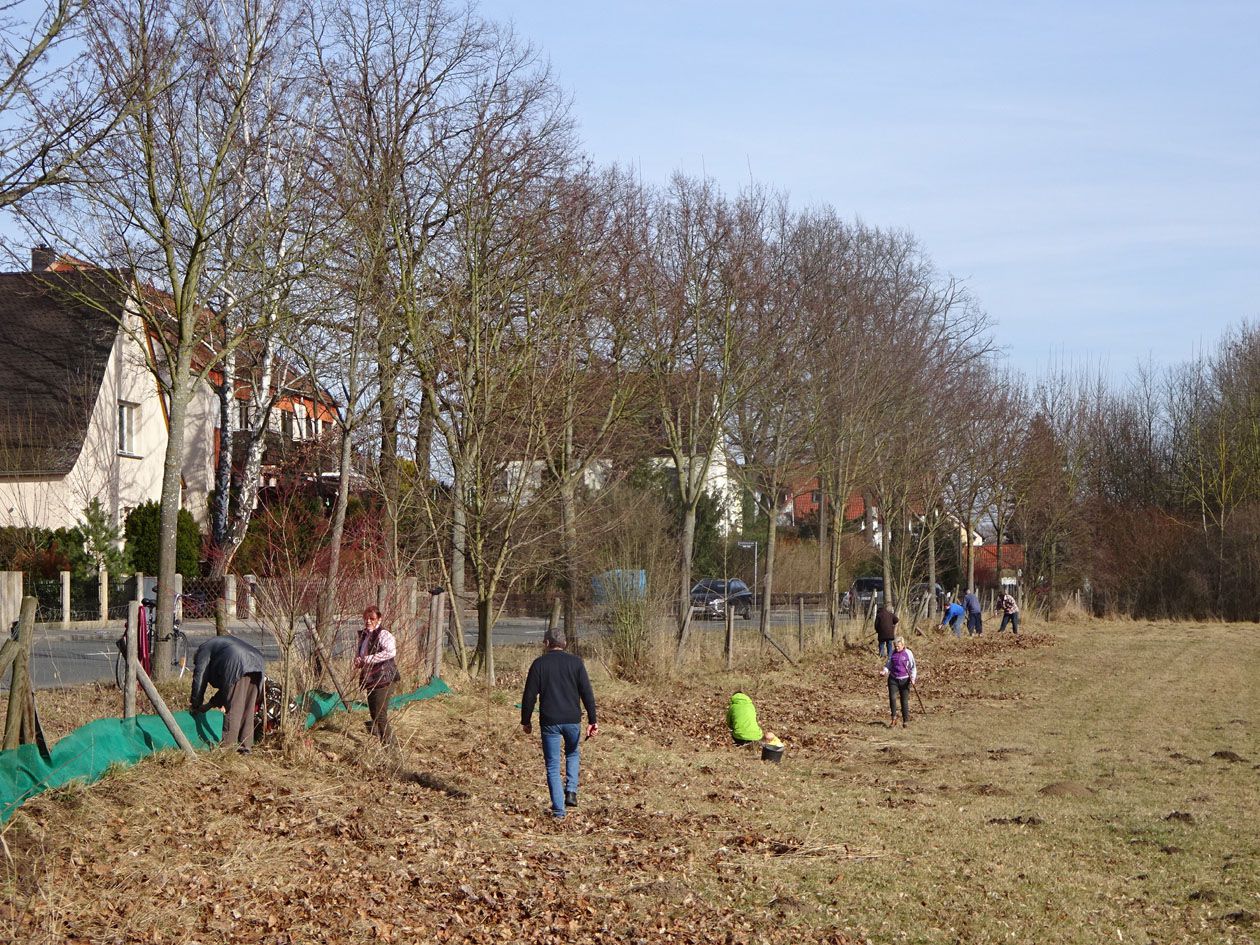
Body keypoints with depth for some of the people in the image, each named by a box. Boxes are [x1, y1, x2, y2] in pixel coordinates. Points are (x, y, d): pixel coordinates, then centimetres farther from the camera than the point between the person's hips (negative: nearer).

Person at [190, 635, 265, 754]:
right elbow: (224, 685, 40)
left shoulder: (204, 650, 21)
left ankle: (227, 746, -5)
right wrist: (211, 704, 41)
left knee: (232, 709, -5)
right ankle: (246, 745, 13)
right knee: (248, 710, 11)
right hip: (256, 667, 8)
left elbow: (200, 678, 12)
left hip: (237, 668, -8)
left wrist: (196, 705, 20)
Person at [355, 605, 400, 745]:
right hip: (370, 681, 9)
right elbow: (358, 653, 31)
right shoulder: (363, 635, 15)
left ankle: (389, 744, -9)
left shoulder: (383, 635, -13)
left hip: (383, 680, -9)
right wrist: (358, 661, 5)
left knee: (380, 715, -13)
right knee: (373, 713, 17)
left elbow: (391, 652, -30)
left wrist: (367, 659, -26)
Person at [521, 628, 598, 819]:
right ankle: (571, 791, 9)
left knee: (553, 765, 6)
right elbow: (587, 693, -3)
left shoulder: (539, 664, -1)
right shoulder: (576, 662, 2)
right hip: (572, 720, 1)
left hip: (549, 721, -1)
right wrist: (592, 721, 0)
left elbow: (529, 695, -2)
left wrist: (525, 721, 8)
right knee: (573, 754, 27)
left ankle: (558, 809, 4)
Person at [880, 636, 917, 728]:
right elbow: (889, 664, 14)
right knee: (892, 697, -14)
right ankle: (894, 718, 0)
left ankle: (906, 720, 15)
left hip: (904, 680, -2)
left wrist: (913, 677, -13)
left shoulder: (908, 653, -3)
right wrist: (885, 670, -7)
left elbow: (913, 667, 1)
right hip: (893, 679, 2)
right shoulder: (892, 653, 6)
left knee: (904, 700, 3)